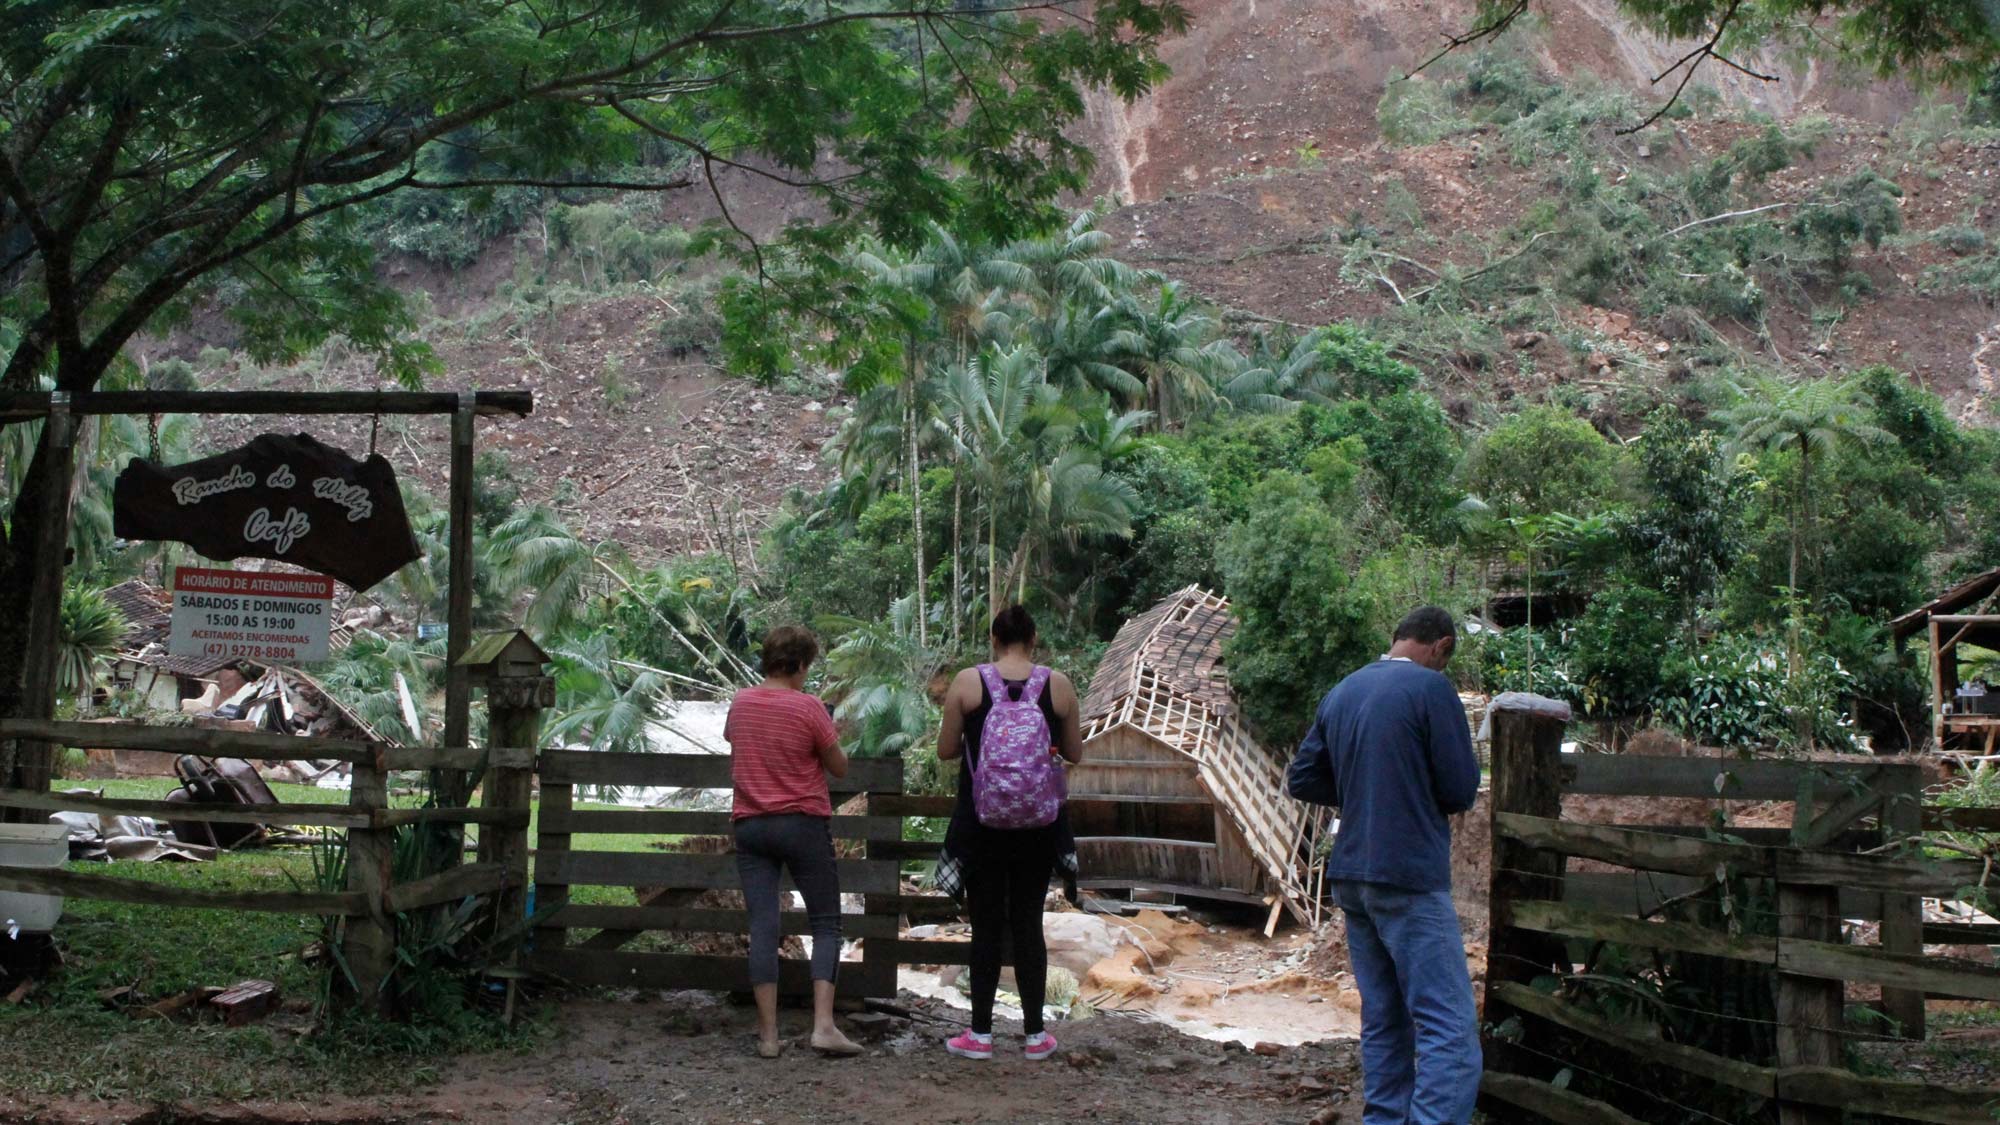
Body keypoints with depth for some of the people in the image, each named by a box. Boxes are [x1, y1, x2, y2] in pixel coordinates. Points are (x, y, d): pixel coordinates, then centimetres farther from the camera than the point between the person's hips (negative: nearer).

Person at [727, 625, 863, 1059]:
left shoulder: (740, 703, 5)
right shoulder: (809, 708, -10)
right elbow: (839, 768, -2)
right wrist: (829, 736, 14)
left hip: (750, 824, 4)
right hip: (803, 823, -4)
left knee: (762, 927, 1)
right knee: (825, 924, 5)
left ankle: (767, 1033, -1)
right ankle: (823, 1024, -7)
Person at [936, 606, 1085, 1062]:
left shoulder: (967, 682, -6)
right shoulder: (1058, 685, -3)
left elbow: (945, 750, -1)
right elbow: (1075, 752, 5)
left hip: (980, 824, -1)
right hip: (1039, 825, 1)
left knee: (986, 925, 8)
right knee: (1029, 924, 10)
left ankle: (980, 1033, 11)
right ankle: (1035, 1034, 15)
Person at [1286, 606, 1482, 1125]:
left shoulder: (1341, 693, 11)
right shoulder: (1430, 688, -10)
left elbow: (1302, 779, 16)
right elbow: (1461, 789, -7)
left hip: (1352, 878, 8)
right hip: (1410, 878, -8)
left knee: (1384, 1020, 13)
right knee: (1449, 1028, -8)